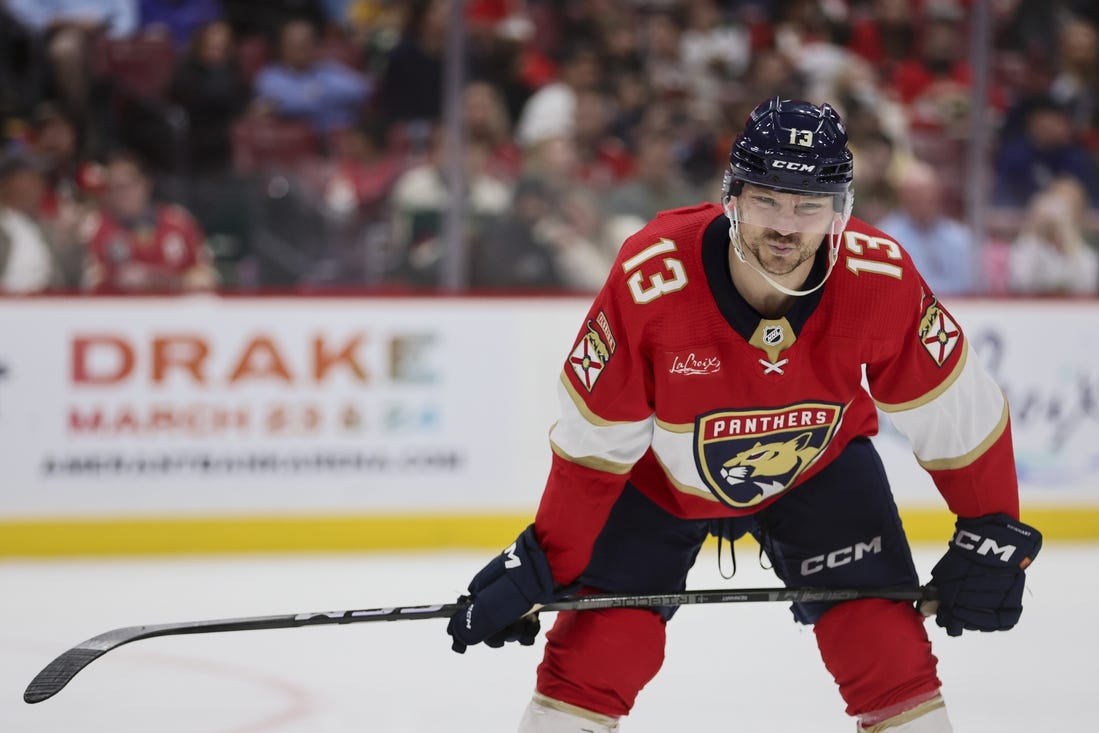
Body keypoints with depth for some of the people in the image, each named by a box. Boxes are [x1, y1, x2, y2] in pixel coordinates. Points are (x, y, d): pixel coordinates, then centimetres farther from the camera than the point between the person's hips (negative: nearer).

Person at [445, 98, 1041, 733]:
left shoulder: (880, 280, -29)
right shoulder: (651, 280, -33)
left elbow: (961, 412, -13)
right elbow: (593, 441, -20)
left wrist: (994, 536, -10)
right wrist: (544, 568, -16)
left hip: (819, 463, 1)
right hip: (663, 470, -1)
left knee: (890, 647, -11)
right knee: (594, 652, -11)